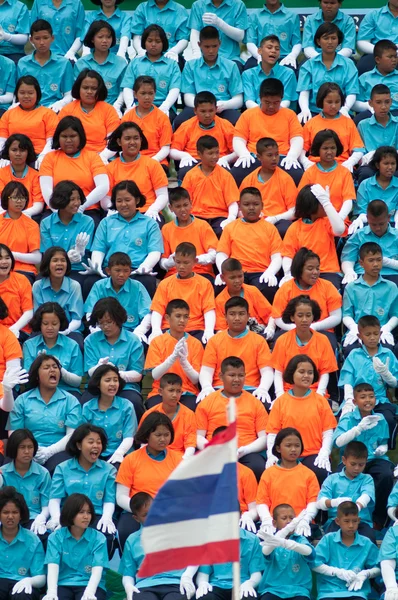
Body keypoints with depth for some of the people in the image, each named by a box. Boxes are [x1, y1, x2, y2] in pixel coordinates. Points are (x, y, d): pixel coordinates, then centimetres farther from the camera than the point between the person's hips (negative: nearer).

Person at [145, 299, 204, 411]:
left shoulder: (195, 343, 5)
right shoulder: (157, 342, 4)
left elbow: (195, 379, -1)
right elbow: (155, 375, -7)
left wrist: (183, 360, -18)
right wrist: (173, 356, -20)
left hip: (188, 393, 1)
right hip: (161, 393, -1)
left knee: (189, 409, -32)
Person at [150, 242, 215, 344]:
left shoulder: (204, 284, 10)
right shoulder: (165, 284, 13)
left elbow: (209, 310, 2)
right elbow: (157, 310, 6)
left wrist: (209, 331, -16)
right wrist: (156, 330, -13)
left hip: (195, 330, -1)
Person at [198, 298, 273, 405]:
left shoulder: (258, 341, 12)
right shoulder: (215, 340, 14)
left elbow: (267, 371, 4)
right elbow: (206, 371, 7)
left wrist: (262, 389, -18)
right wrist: (207, 387, -16)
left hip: (250, 390, -1)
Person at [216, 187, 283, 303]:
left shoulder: (270, 228, 17)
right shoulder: (230, 228, 19)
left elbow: (277, 257, 8)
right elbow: (221, 254, 11)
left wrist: (270, 273, -14)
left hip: (261, 273, 0)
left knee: (268, 289, -37)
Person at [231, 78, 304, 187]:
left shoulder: (289, 115, 19)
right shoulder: (248, 114, 18)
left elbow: (297, 140, 10)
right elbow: (238, 140, 12)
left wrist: (291, 156, -11)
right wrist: (244, 154, -10)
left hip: (282, 159, 0)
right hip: (254, 158, 0)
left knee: (298, 177, -35)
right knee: (235, 176, -34)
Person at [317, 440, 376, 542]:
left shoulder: (367, 479, 14)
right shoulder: (332, 479, 13)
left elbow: (366, 495, -10)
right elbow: (320, 502, 0)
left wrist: (357, 507, -35)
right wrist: (335, 502, -25)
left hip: (362, 520, 0)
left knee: (369, 537, -31)